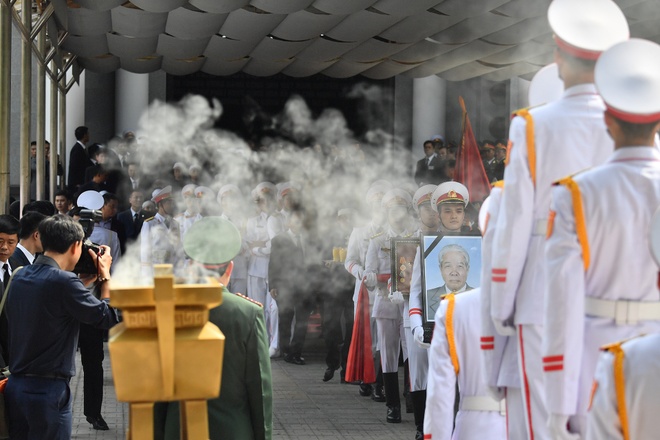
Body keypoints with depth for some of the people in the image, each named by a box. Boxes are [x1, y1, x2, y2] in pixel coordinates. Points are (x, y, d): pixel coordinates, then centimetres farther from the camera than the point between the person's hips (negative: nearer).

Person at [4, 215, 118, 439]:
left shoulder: (20, 277, 7)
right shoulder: (64, 281, -17)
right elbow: (109, 317, -11)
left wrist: (84, 282, 19)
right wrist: (105, 275, 2)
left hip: (15, 385, 8)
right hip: (49, 389, -8)